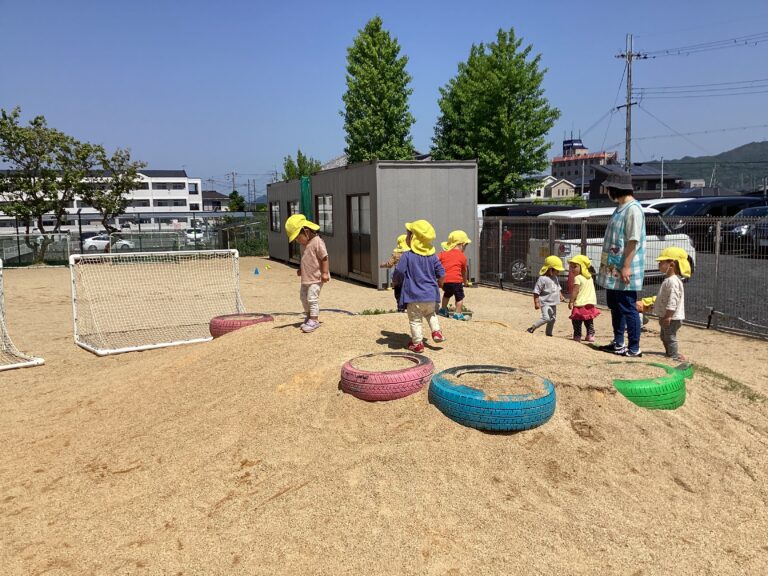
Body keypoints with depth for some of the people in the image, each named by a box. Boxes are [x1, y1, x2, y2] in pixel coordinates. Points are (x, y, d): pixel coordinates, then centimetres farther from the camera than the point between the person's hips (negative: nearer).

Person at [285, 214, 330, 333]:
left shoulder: (317, 242, -18)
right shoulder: (306, 244, 11)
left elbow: (324, 258, -18)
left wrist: (324, 272, -20)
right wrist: (301, 269, 12)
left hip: (316, 278, -10)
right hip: (306, 277, 10)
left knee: (312, 298, -10)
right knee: (303, 297, 17)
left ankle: (314, 320, -2)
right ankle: (308, 316, 31)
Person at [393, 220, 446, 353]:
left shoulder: (407, 256, -13)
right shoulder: (432, 256, 2)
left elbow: (398, 274, -13)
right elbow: (441, 273, 5)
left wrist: (397, 280, 10)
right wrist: (438, 283, 24)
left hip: (414, 296, -5)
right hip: (431, 295, 5)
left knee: (415, 320, 6)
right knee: (431, 313, 29)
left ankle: (417, 343, 8)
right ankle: (436, 331, 16)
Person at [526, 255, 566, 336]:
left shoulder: (555, 278, 10)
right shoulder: (542, 279, -16)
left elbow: (558, 288, 26)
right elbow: (536, 292, -16)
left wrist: (561, 296, 13)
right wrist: (536, 302, -19)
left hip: (553, 303, 9)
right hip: (545, 303, -9)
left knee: (553, 318, 13)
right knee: (546, 318, -20)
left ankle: (548, 333, 26)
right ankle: (532, 328, -9)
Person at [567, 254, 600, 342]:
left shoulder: (578, 278, -12)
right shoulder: (590, 277, 12)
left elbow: (575, 291, -16)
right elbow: (592, 291, 16)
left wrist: (571, 301, -12)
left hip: (580, 303, -8)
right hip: (590, 303, 8)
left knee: (577, 321, -2)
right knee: (589, 321, 17)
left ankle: (577, 336, -3)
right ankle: (590, 335, 18)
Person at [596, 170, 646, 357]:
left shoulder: (633, 209, -16)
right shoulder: (620, 208, 14)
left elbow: (633, 241, -21)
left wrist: (626, 267, -24)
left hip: (624, 271, -10)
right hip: (613, 268, 10)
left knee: (628, 308, -3)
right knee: (615, 306, 17)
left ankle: (634, 348, 5)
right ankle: (618, 343, 29)